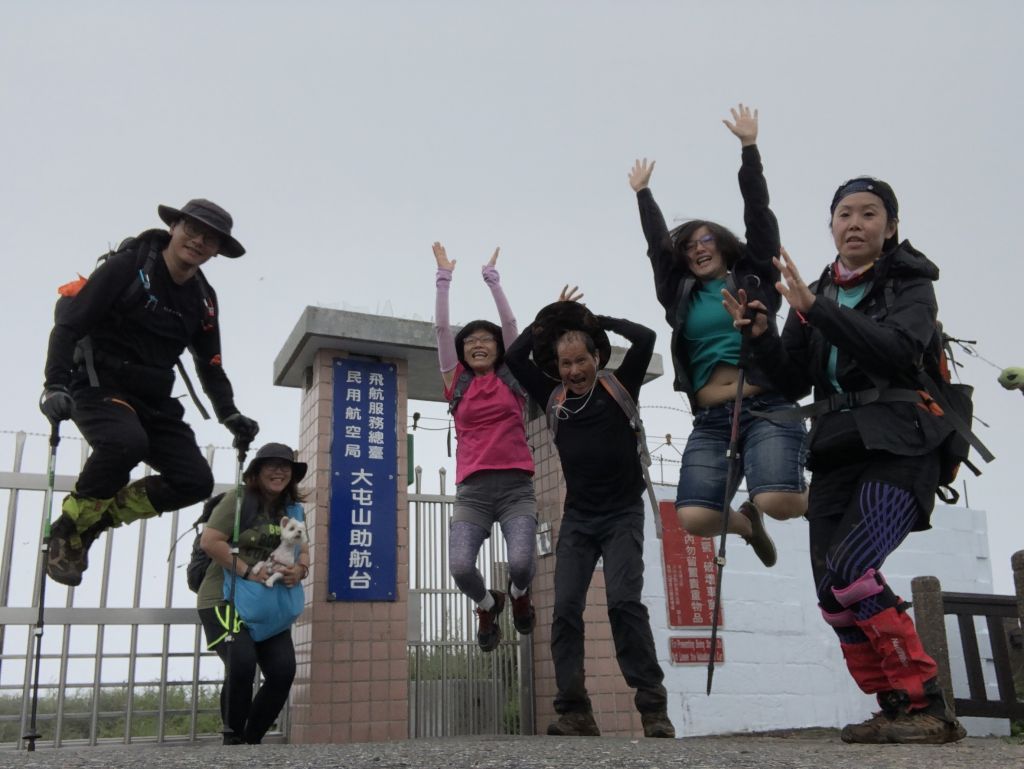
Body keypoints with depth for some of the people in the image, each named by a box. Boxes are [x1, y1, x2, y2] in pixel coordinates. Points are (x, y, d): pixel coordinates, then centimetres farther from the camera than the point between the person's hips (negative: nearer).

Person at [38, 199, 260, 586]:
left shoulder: (202, 300, 7)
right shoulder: (128, 266, -10)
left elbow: (210, 366, 15)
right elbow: (69, 323, -13)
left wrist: (230, 416, 2)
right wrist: (55, 385, -25)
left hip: (152, 398, 6)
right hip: (98, 385, -6)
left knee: (196, 480, -10)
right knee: (126, 442, -37)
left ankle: (98, 518, 7)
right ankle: (69, 528, -12)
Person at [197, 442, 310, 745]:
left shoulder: (293, 509, 11)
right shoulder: (239, 499, -8)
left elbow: (303, 550, 13)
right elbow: (209, 540, -16)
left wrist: (300, 569, -11)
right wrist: (248, 572, -21)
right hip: (225, 600, -6)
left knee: (283, 671, -7)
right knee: (241, 663, -24)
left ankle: (252, 740, 13)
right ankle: (232, 738, 0)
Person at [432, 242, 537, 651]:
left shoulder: (512, 378, 11)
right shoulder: (456, 383, 11)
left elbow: (510, 323, 7)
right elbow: (441, 329, 7)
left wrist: (491, 276, 10)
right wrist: (444, 277, 6)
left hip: (516, 487, -1)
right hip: (472, 490, 1)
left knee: (521, 562, -22)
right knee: (460, 567, -20)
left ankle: (518, 594, 19)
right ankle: (487, 606, 17)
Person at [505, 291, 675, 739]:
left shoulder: (618, 388, -3)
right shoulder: (554, 397, 6)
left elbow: (645, 338, -14)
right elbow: (514, 356, 3)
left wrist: (596, 320, -2)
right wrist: (549, 318, 5)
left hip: (622, 515, -3)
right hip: (577, 519, 4)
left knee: (623, 600, -18)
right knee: (566, 608, -8)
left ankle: (653, 706, -11)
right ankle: (575, 712, -6)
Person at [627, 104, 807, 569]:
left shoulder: (755, 278, 11)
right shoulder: (682, 295, 19)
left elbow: (758, 214, 7)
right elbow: (658, 246, 25)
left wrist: (749, 147, 6)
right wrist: (642, 193, 32)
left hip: (765, 407, -3)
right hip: (710, 419, 3)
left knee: (774, 500, -26)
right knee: (694, 518, -15)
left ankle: (820, 500, 13)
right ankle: (748, 524, 22)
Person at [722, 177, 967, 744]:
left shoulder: (910, 282, 3)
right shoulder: (817, 295, 15)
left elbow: (901, 350, -18)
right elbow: (794, 383, 11)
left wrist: (815, 309, -24)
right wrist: (761, 336, -6)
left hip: (899, 446, -5)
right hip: (835, 451, 6)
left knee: (848, 573, -23)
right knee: (834, 594, 0)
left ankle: (927, 708, -12)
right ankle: (898, 712, 13)